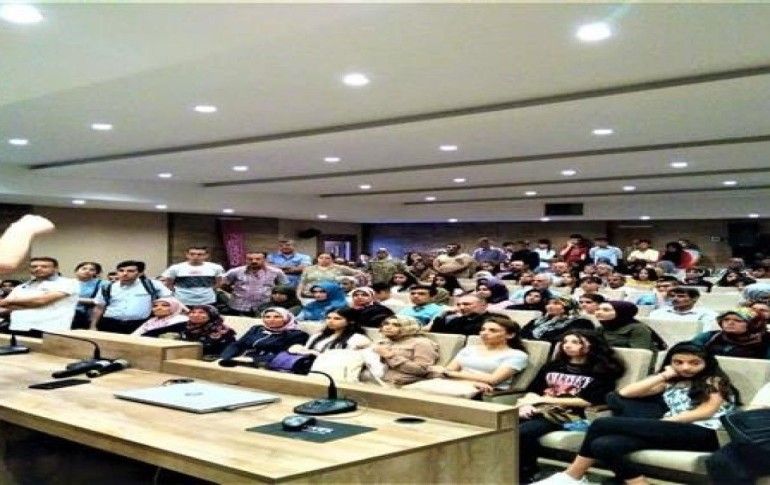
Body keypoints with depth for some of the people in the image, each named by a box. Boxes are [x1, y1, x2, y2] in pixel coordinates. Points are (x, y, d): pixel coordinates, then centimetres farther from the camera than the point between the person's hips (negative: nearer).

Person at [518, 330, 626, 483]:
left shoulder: (601, 372, 9)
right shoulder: (552, 366, 27)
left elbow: (590, 401, -5)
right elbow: (532, 390, 19)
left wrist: (549, 399, -5)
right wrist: (529, 401, -8)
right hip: (536, 410, 5)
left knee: (522, 432, -35)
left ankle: (524, 475, -19)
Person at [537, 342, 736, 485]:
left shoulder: (715, 380, 12)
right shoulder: (671, 383, 27)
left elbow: (706, 412, -8)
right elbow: (625, 393, 14)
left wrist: (662, 422, -11)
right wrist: (664, 376, 13)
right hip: (671, 431, 8)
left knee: (603, 424, -21)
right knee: (603, 445, -23)